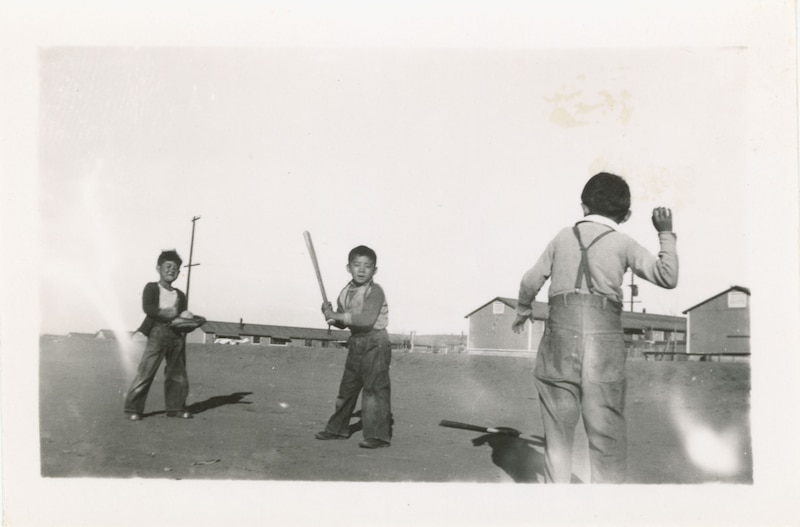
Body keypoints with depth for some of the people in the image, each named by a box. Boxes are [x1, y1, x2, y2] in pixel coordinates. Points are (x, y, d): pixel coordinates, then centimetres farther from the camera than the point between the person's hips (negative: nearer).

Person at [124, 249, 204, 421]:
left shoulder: (180, 295, 17)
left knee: (178, 373, 10)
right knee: (146, 371, -5)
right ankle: (132, 408, 4)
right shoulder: (151, 288, 2)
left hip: (176, 335, 5)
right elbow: (148, 308, -13)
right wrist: (172, 316, -21)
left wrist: (188, 319, -5)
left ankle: (176, 407, 22)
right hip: (158, 332, -5)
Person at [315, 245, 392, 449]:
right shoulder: (345, 293, 7)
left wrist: (338, 315, -27)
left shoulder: (375, 291, -16)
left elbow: (367, 319, -29)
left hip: (375, 343, -8)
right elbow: (342, 323, 13)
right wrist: (332, 315, -9)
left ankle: (379, 435, -3)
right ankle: (338, 428, 30)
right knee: (347, 388, 16)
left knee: (375, 388, -8)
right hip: (355, 344, 8)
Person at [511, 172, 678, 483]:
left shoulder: (564, 237, 12)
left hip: (560, 333, 2)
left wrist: (523, 311, 36)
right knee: (607, 434, 6)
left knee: (558, 430, 12)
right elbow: (668, 277, 0)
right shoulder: (622, 243, 4)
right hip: (603, 339, -2)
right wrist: (666, 234, 12)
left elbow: (530, 282, 17)